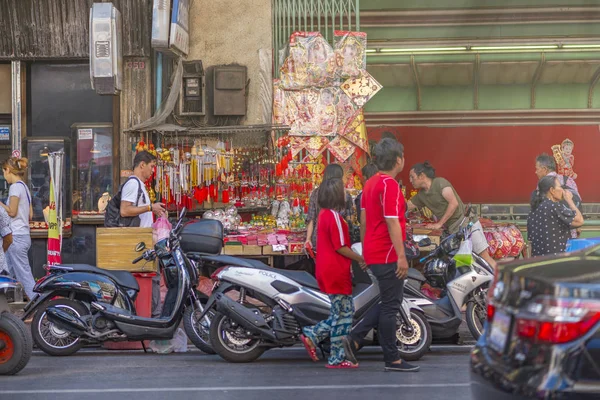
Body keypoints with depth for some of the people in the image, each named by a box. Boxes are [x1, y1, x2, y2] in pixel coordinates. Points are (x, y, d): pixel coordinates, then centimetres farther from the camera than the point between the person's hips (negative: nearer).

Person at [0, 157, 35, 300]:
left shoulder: (15, 187, -11)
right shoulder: (25, 187, 15)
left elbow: (12, 212, -15)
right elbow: (30, 214, 14)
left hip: (16, 236, -9)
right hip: (24, 235, 9)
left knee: (25, 275, -10)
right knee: (12, 275, 14)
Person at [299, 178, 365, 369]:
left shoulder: (324, 214, 13)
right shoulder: (334, 216, -16)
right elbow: (341, 247, -18)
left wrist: (355, 259, 16)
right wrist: (361, 259, -9)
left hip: (328, 272, 9)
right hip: (337, 273, -9)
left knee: (341, 314, 15)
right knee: (343, 314, -1)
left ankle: (312, 335, 11)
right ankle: (337, 358, 3)